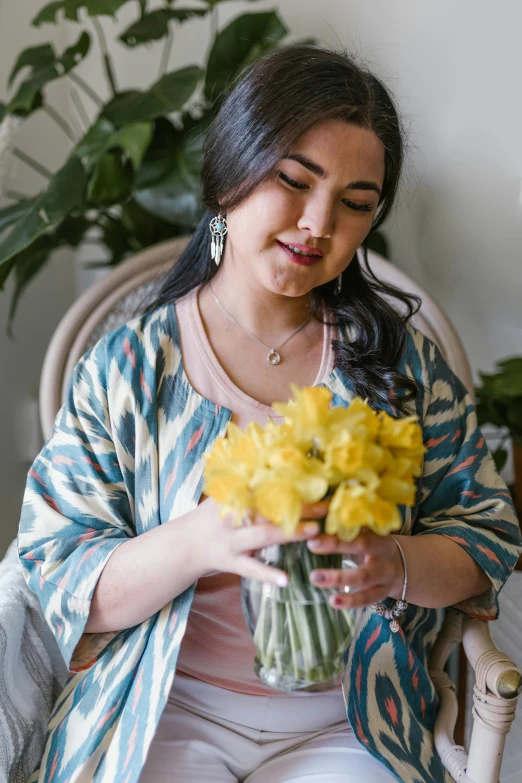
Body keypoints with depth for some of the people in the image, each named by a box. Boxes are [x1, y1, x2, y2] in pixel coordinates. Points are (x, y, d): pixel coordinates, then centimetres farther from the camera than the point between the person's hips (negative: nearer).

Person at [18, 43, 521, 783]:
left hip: (347, 722, 1)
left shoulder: (398, 356, 3)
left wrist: (396, 564, -18)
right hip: (171, 709, -1)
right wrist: (199, 542, -25)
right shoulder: (127, 367, -2)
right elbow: (60, 580, -6)